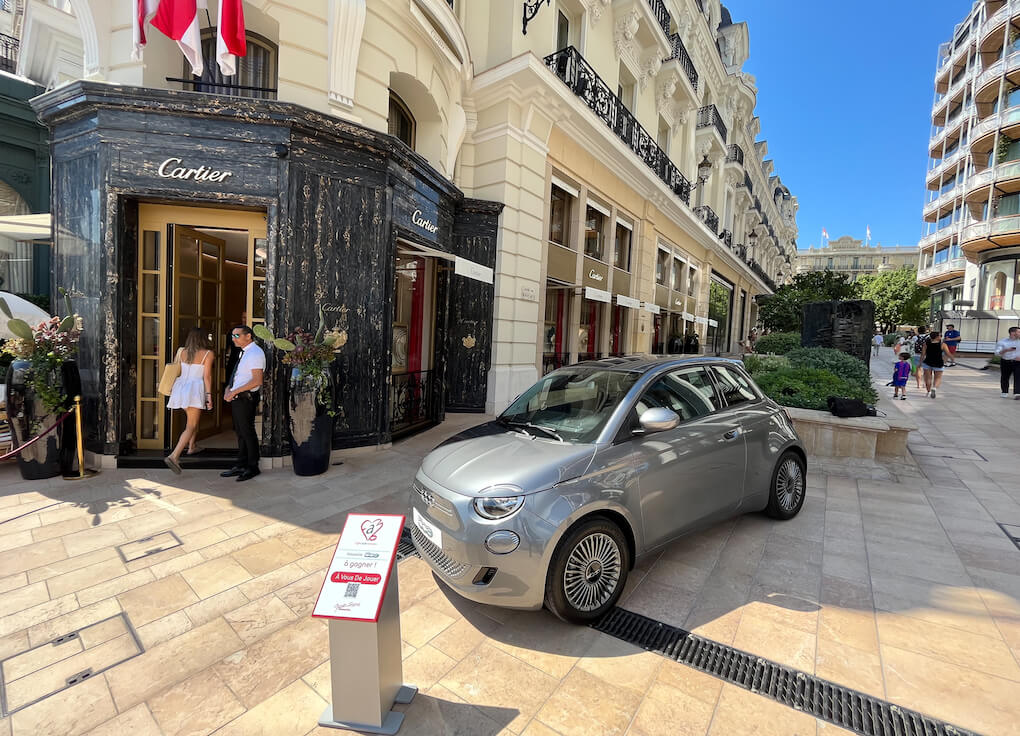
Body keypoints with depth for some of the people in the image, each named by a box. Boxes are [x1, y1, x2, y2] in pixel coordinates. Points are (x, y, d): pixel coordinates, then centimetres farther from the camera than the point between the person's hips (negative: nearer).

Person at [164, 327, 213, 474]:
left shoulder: (181, 351, 7)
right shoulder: (208, 353, -6)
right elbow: (207, 376, -11)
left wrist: (171, 389, 26)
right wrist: (209, 395, -8)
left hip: (180, 388, 6)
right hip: (195, 390, -6)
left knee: (193, 419, 27)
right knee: (191, 426, -6)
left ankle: (191, 447, 38)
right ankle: (174, 456, -20)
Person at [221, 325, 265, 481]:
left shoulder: (255, 353, -15)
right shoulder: (244, 352, 15)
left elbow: (257, 381, -22)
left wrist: (235, 391, -18)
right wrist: (228, 388, 4)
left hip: (245, 398, -10)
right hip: (236, 398, 10)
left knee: (248, 432, 0)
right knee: (240, 432, 16)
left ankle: (252, 467, 12)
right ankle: (241, 466, 27)